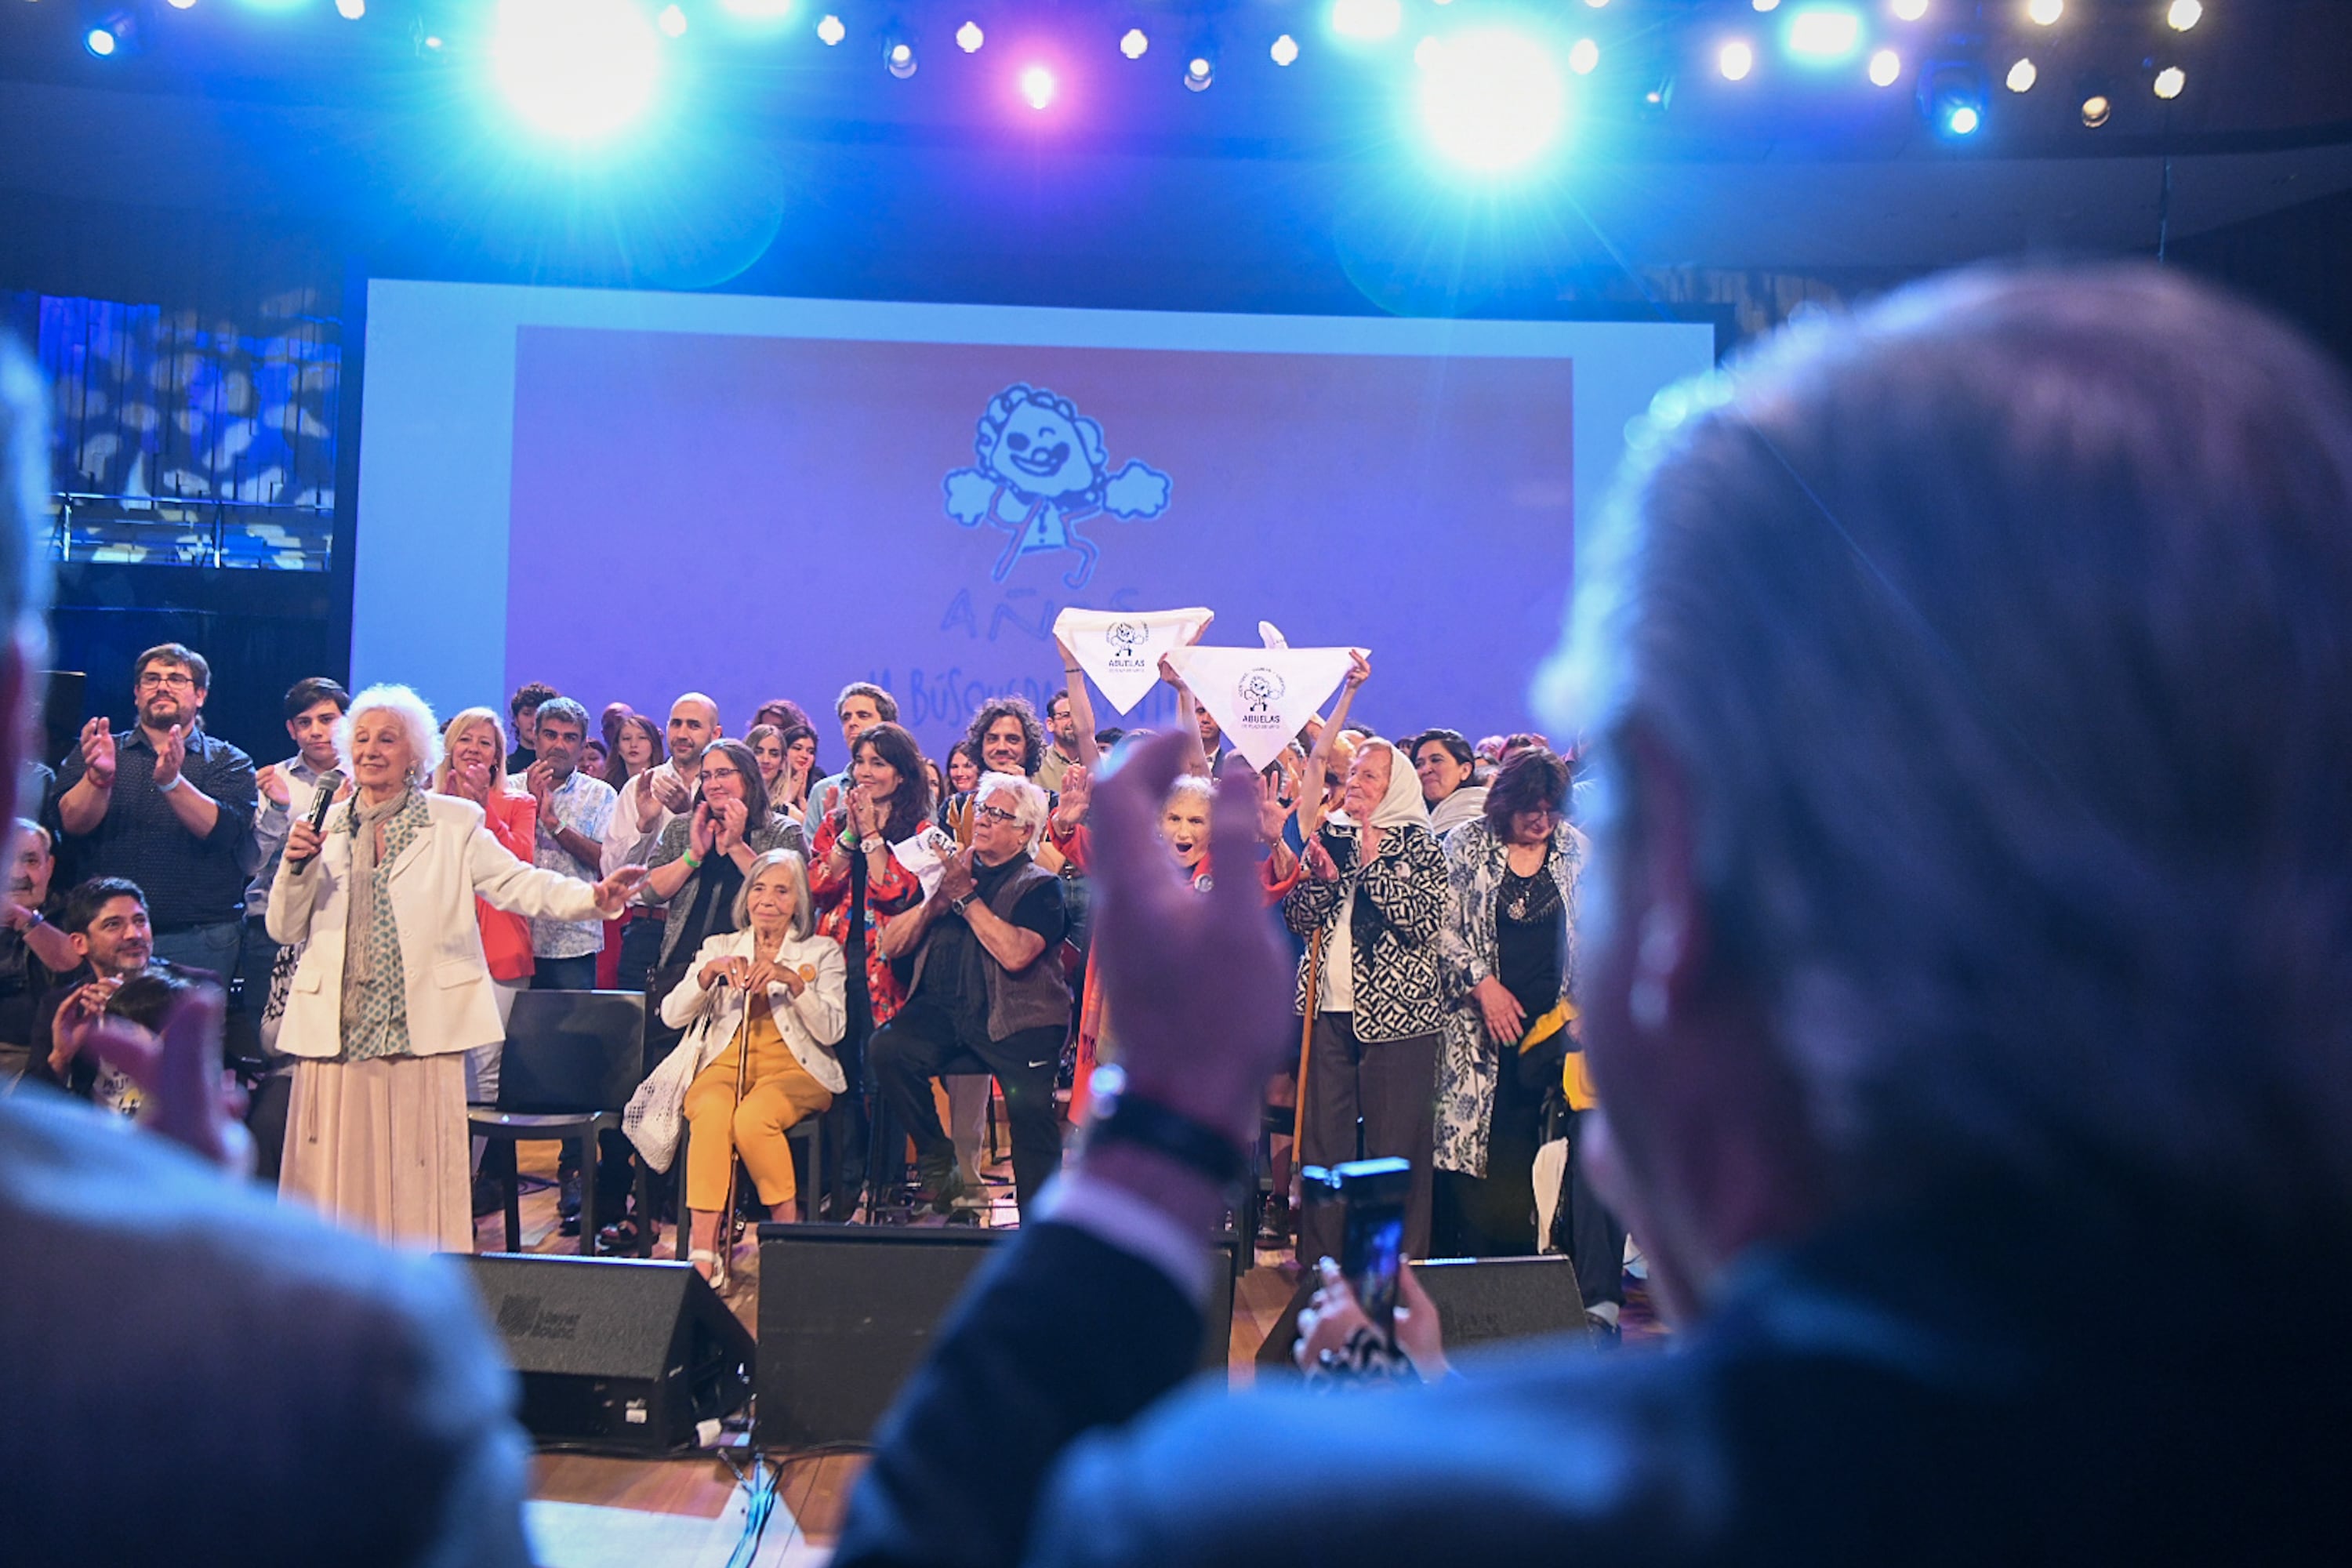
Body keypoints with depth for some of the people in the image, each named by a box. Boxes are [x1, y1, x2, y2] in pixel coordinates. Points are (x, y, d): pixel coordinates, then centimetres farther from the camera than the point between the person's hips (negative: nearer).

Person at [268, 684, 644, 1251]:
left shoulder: (454, 822, 6)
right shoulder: (323, 828, 13)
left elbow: (518, 884, -2)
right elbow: (284, 928, 12)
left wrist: (592, 896, -19)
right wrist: (297, 865, -6)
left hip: (422, 1028, -2)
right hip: (337, 1028, 2)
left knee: (418, 1172, -1)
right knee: (340, 1172, 4)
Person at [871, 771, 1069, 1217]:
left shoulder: (1039, 886, 4)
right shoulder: (952, 869, 20)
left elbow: (1014, 954, -16)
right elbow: (891, 945, 13)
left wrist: (966, 897, -7)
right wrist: (936, 899, -3)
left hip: (1015, 1017, -4)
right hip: (941, 1009, 4)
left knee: (1029, 1105, -27)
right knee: (887, 1047, -25)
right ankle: (936, 1160, -6)